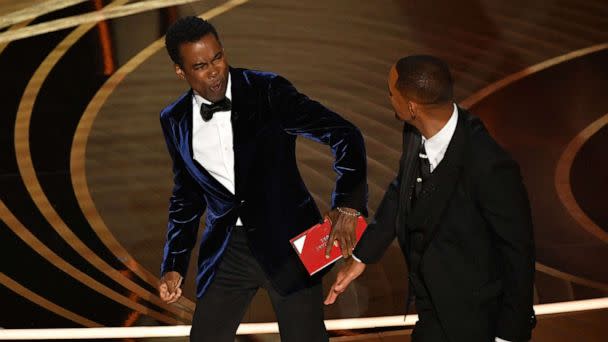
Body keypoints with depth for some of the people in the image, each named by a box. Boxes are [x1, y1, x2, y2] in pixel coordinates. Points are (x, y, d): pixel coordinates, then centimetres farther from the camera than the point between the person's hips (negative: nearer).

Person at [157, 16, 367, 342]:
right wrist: (173, 265, 9)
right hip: (226, 249, 4)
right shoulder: (175, 121, 2)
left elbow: (345, 135, -16)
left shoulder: (269, 91, -12)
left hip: (285, 239, -3)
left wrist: (346, 206, -29)